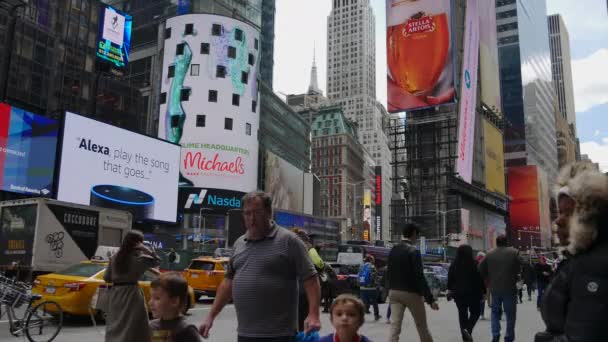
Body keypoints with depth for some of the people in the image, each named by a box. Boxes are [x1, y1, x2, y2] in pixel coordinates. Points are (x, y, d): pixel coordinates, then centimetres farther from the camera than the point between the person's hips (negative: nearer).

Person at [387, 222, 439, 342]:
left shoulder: (393, 250, 7)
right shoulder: (413, 251, -14)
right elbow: (419, 277, -19)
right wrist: (430, 299, -18)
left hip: (394, 292, 5)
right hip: (411, 293, -5)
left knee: (395, 326, 0)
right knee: (422, 326, 12)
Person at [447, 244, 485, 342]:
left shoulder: (454, 265, 1)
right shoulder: (475, 264, -10)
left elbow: (450, 279, 7)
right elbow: (480, 279, -7)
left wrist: (449, 290, 17)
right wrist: (483, 292, 0)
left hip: (458, 293, 3)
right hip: (473, 293, -3)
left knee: (462, 314, 11)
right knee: (475, 312, 10)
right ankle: (468, 329, -12)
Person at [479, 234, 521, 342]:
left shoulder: (489, 254, -1)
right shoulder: (514, 252, -7)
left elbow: (481, 270, 1)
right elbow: (518, 269, -5)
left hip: (494, 288, 2)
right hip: (510, 288, -2)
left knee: (495, 312, 15)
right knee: (510, 313, 9)